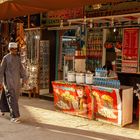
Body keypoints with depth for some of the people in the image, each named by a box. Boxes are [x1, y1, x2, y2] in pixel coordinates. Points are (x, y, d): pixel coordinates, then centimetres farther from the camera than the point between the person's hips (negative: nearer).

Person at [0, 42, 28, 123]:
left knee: (15, 97, 10)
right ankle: (15, 116, -8)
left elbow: (21, 69, 13)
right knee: (12, 98, -9)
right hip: (9, 81, -6)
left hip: (17, 81, 6)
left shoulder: (18, 58, 11)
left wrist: (25, 78, 4)